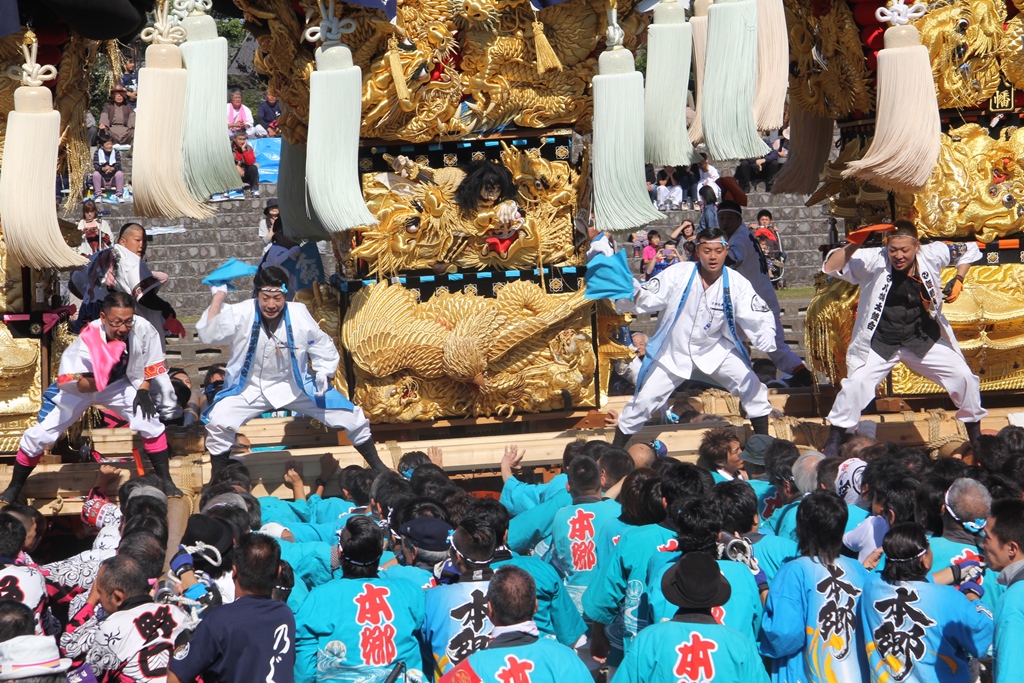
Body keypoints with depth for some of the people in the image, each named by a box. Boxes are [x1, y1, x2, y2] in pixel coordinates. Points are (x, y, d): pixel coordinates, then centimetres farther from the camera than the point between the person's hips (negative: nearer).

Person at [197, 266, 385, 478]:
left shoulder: (300, 315, -15)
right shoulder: (241, 314, -19)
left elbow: (323, 347, 2)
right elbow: (208, 334, -32)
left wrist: (324, 372, -13)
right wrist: (218, 295, -33)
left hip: (296, 386, 1)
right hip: (250, 389, -1)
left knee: (349, 415, -2)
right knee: (218, 421, -26)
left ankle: (377, 467, 24)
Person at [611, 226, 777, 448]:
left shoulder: (736, 283, -14)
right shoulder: (677, 275, -17)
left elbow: (758, 316, -15)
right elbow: (645, 300, -15)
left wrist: (765, 335, -37)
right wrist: (632, 291, -39)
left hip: (716, 350, 2)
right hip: (673, 352, -2)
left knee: (752, 387, -7)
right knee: (643, 402, -3)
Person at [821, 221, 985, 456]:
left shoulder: (932, 255, -10)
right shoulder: (874, 261, -18)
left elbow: (969, 250, 7)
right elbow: (831, 267, -27)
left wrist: (958, 281, -5)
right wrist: (854, 243, -39)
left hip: (923, 340, 3)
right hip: (880, 343, -3)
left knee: (964, 377, 1)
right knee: (857, 383, -19)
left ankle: (975, 434, 23)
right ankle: (834, 440, -2)